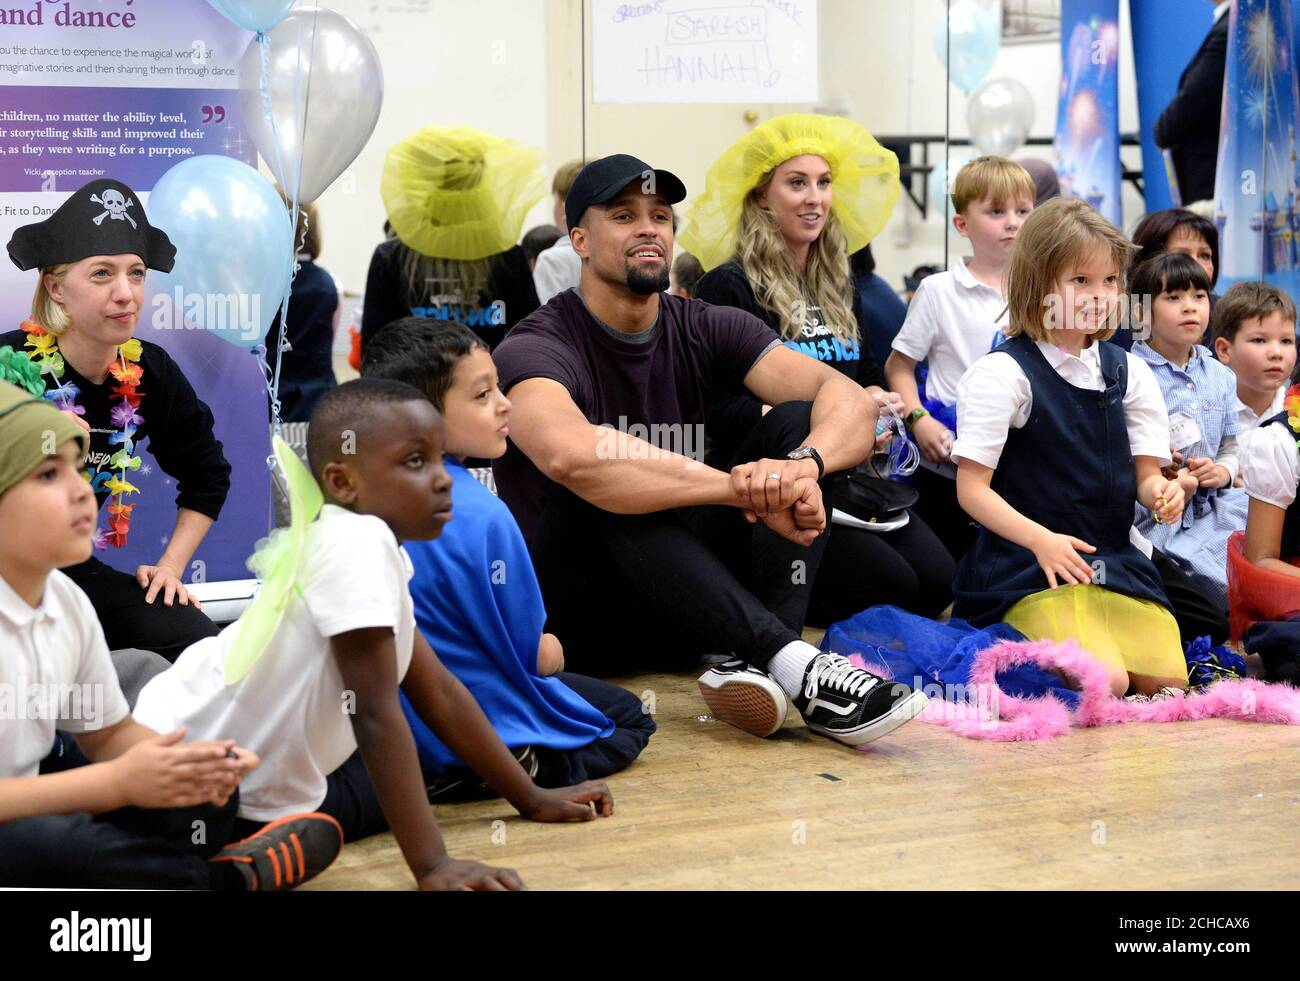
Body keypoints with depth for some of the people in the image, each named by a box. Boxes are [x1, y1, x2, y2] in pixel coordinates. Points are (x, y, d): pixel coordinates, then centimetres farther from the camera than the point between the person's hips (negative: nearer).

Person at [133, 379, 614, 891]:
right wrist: (431, 866, -28)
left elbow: (439, 692, 13)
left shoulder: (386, 557, 4)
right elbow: (376, 714, -27)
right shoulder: (359, 541, -25)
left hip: (279, 788, 8)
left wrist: (532, 800, 16)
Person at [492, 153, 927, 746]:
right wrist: (744, 488, -39)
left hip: (681, 611, 5)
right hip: (575, 619, -5)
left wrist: (805, 465, -35)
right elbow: (569, 455, -37)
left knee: (797, 420, -10)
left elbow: (850, 400, -11)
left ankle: (757, 663, -31)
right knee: (601, 491, -34)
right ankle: (794, 664, -40)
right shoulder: (535, 349, -13)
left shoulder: (705, 331, 3)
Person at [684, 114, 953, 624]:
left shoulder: (838, 284, 18)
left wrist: (880, 403, 0)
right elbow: (724, 411, -12)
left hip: (848, 472, 7)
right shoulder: (728, 288, -5)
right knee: (893, 586, -22)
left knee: (940, 581, -13)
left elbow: (869, 371, 26)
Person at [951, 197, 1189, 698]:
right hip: (1028, 564, -6)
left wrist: (1162, 492, -15)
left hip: (1115, 559, 6)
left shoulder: (1128, 371, 10)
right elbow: (973, 488, -10)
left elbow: (1145, 473, 10)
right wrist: (1042, 540, -24)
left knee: (1167, 681, -9)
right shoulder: (1003, 374, -8)